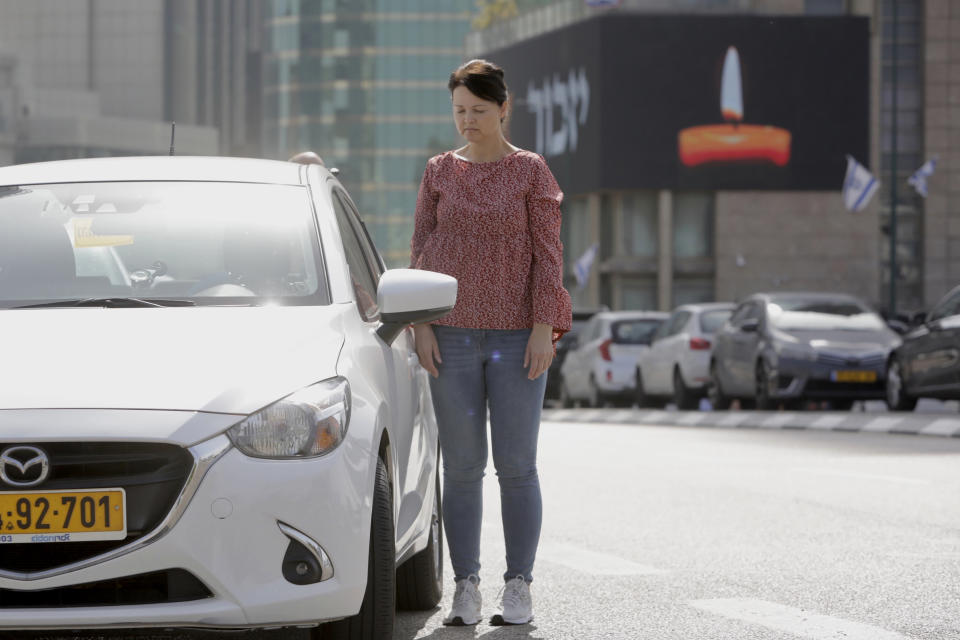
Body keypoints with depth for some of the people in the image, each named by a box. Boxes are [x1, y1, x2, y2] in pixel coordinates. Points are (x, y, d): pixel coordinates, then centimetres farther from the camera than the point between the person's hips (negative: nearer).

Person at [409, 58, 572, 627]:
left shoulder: (531, 171, 2)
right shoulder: (440, 172, 9)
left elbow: (547, 253, -1)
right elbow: (421, 251, 9)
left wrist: (543, 329, -8)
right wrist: (422, 325, 0)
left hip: (516, 336, -2)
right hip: (452, 337, 2)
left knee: (516, 465, -1)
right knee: (462, 466, 2)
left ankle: (519, 587, 7)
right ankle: (466, 588, 8)